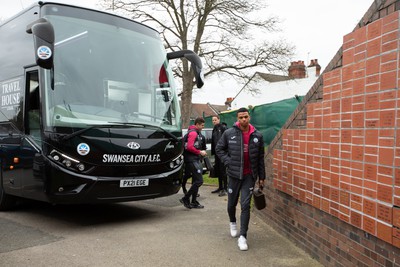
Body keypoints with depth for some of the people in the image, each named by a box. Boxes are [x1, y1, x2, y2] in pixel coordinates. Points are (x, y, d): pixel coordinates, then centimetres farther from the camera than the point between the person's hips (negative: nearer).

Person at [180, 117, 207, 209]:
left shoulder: (197, 133, 20)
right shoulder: (193, 133, -12)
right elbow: (189, 147, -21)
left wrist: (201, 152, 11)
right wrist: (200, 152, -13)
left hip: (195, 160, 11)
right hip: (192, 160, -11)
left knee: (196, 181, 13)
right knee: (199, 180, -12)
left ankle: (194, 202, 20)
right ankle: (185, 199, -6)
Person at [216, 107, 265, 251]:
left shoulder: (257, 136, -2)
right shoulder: (229, 133, -7)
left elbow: (260, 158, 4)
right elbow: (219, 148, 6)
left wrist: (261, 177, 6)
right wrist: (228, 161, -8)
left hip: (249, 175, 0)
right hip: (234, 174, 0)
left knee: (245, 205, -6)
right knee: (232, 203, 15)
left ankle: (243, 237, 2)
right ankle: (232, 222, 46)